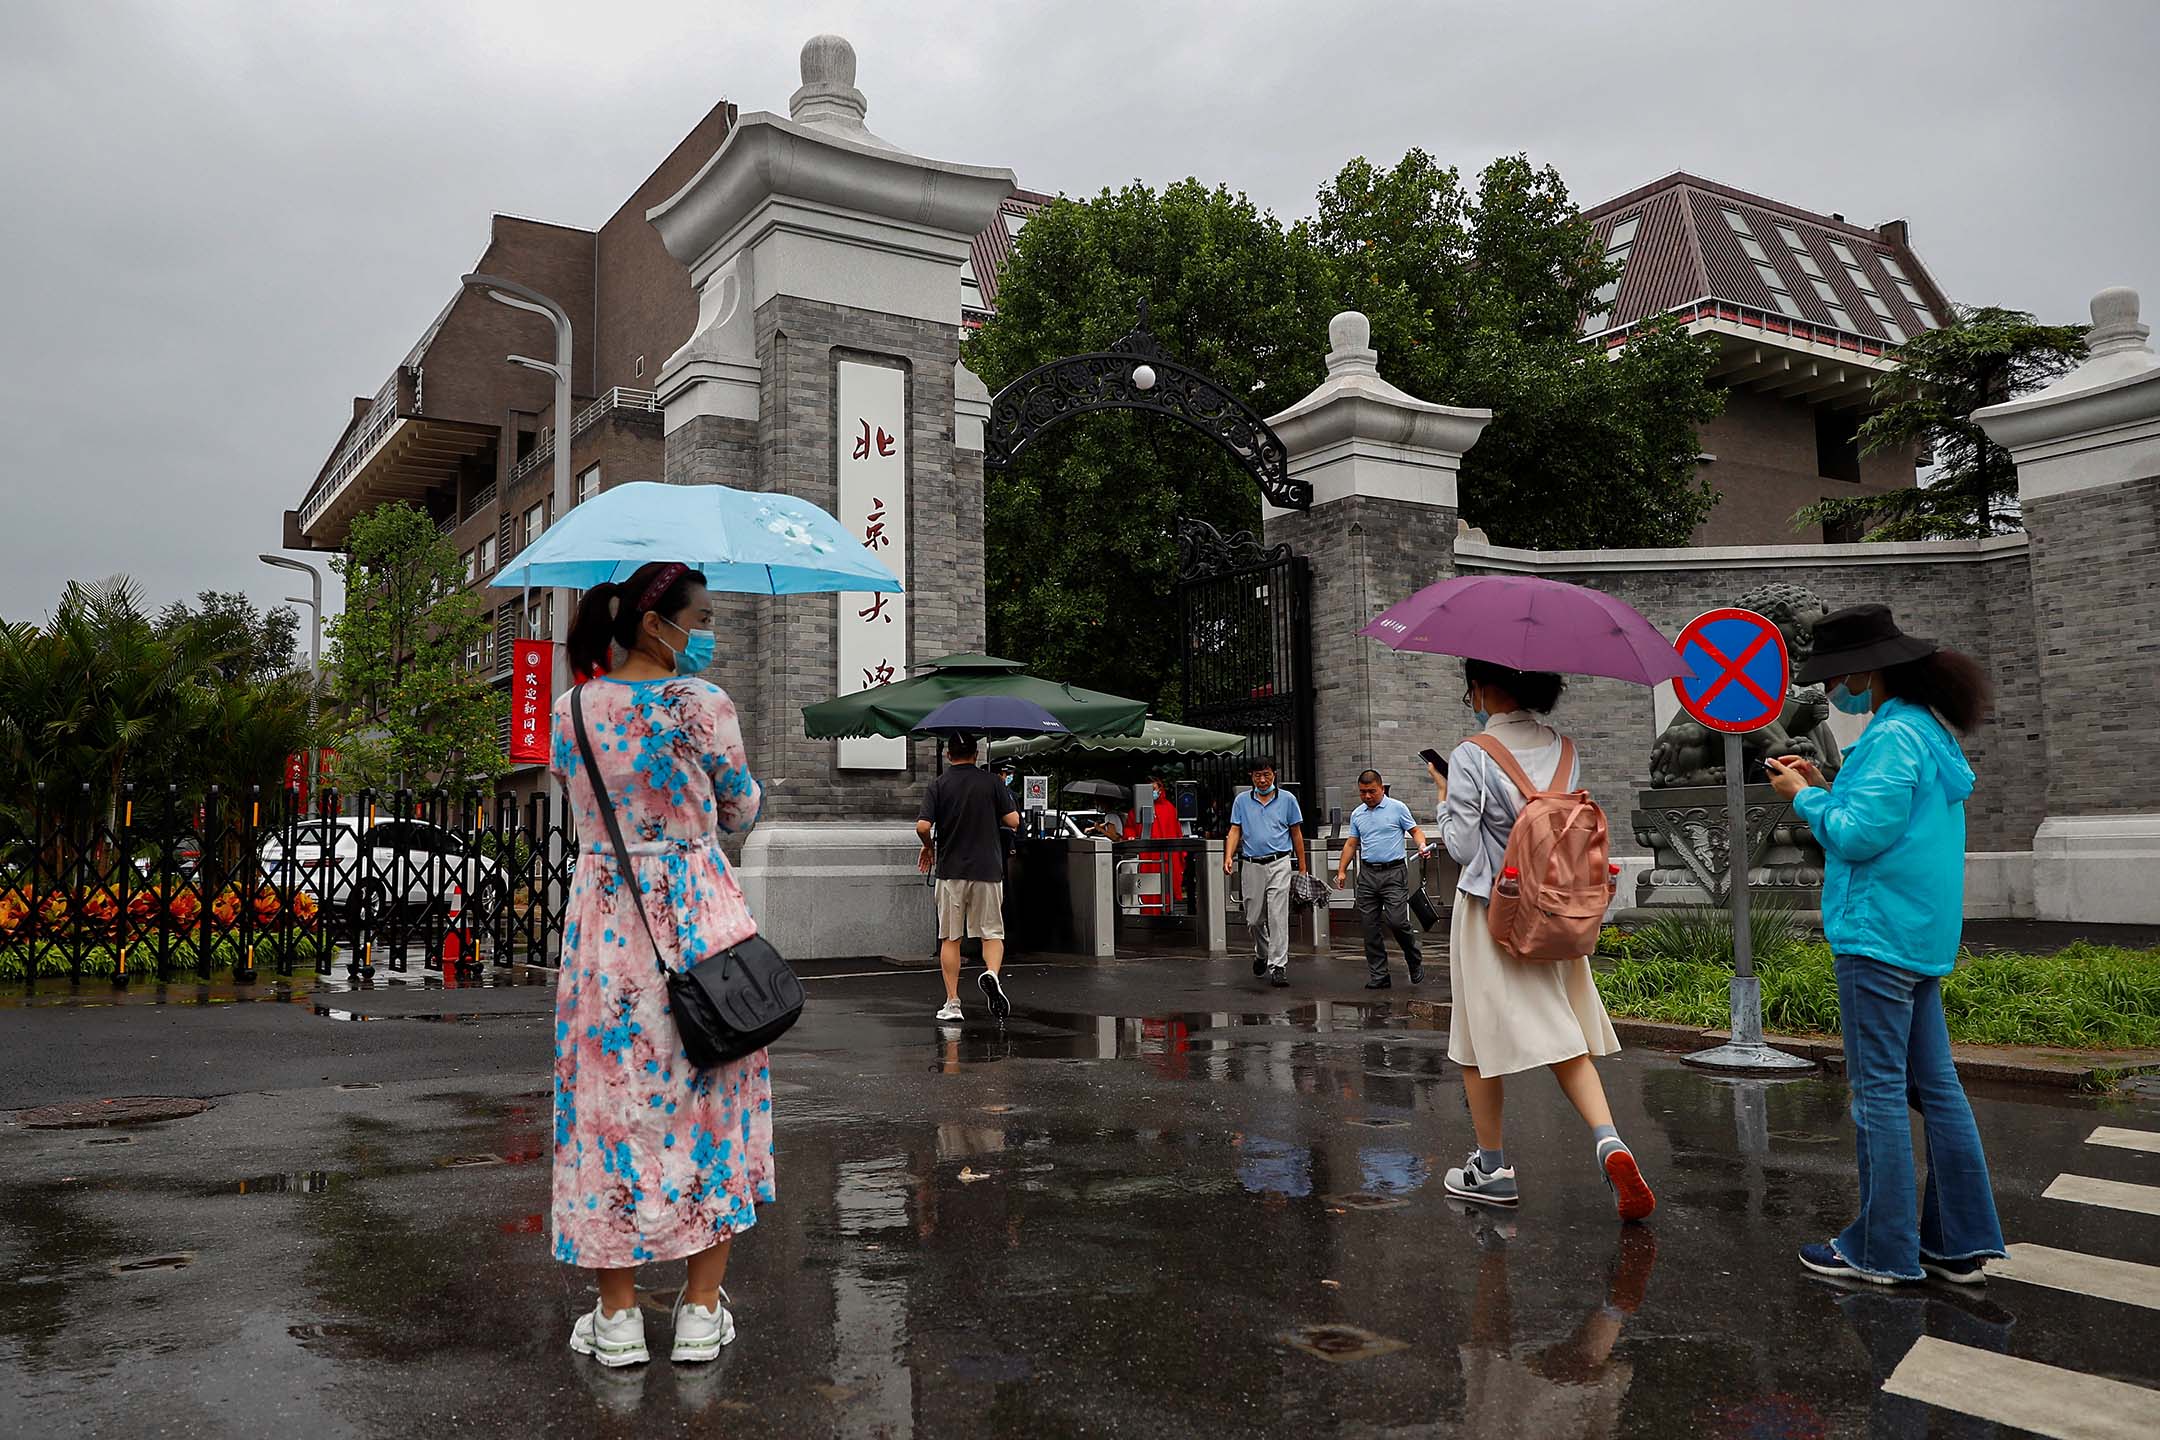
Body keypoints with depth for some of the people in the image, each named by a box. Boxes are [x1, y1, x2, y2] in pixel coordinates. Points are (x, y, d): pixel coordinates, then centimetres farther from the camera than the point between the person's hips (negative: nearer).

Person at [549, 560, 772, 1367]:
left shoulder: (571, 709, 3)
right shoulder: (701, 702, -11)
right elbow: (740, 811, -1)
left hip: (601, 918, 3)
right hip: (699, 919, -3)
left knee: (610, 1099, 9)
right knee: (711, 1098, 9)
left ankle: (617, 1318, 15)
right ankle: (701, 1313, 15)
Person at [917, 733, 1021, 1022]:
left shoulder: (938, 785, -2)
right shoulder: (992, 782, -1)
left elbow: (923, 826, -11)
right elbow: (1014, 821, -5)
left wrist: (928, 846, 9)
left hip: (950, 870, 0)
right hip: (988, 868, 0)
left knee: (950, 938, 9)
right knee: (992, 932, 8)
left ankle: (952, 1003, 9)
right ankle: (992, 974, -21)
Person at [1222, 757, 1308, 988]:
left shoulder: (1287, 799, 5)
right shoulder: (1242, 801, 8)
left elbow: (1296, 834, 8)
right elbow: (1235, 831, 5)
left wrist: (1302, 868, 7)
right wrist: (1229, 856, -12)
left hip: (1279, 864, -2)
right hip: (1252, 865, 2)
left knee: (1278, 917, -10)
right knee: (1253, 919, 10)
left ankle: (1278, 966, -8)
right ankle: (1262, 954, 36)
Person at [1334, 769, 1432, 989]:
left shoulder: (1397, 808, 0)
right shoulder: (1357, 814, 14)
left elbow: (1415, 830, 2)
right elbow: (1351, 844, 17)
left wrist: (1422, 845, -19)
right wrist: (1341, 871, 11)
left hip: (1394, 872, -5)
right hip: (1367, 874, 5)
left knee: (1396, 920, -14)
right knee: (1370, 928, 2)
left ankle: (1415, 960, 12)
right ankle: (1378, 976, 8)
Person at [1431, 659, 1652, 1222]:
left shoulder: (1471, 757, -14)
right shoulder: (1565, 750, 3)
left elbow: (1462, 847, -12)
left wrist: (1445, 799, 3)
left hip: (1491, 912, -5)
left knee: (1482, 1040, 8)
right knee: (1564, 1034, 11)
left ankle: (1491, 1169, 17)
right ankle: (1609, 1143, -8)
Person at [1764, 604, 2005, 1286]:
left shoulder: (1892, 736, -17)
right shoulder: (1927, 729, 15)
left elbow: (1859, 836, -21)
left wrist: (1804, 796, -6)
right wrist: (1824, 787, 12)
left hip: (1878, 934, -10)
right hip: (1923, 935, 10)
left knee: (1879, 1090, -3)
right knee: (1934, 1085, 13)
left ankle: (1881, 1250, 6)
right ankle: (1963, 1242, 20)